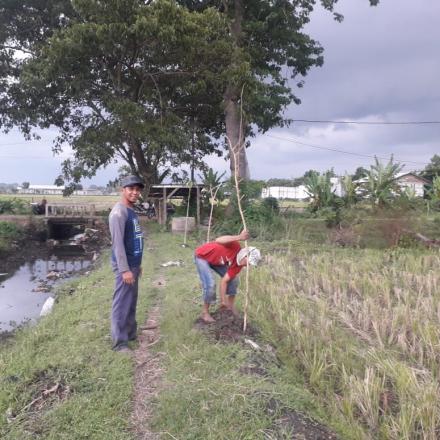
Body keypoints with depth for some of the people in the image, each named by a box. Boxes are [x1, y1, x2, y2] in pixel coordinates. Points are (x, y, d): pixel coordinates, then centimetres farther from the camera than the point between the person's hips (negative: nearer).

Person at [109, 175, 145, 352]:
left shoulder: (132, 212, 12)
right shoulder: (119, 212, -16)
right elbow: (118, 242, -20)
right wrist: (125, 269, -22)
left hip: (133, 264, 9)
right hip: (125, 266, -9)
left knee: (131, 302, 17)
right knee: (122, 304, -2)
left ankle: (131, 334, 29)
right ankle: (119, 342, 7)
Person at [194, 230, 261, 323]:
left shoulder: (238, 265, -15)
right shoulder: (235, 246, -33)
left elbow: (224, 281, -14)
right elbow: (218, 241, -52)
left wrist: (223, 301, -18)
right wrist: (239, 237, -58)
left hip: (217, 261, 7)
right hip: (202, 256, -7)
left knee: (233, 280, 2)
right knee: (210, 284, -20)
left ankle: (230, 305, 24)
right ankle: (205, 313, -1)